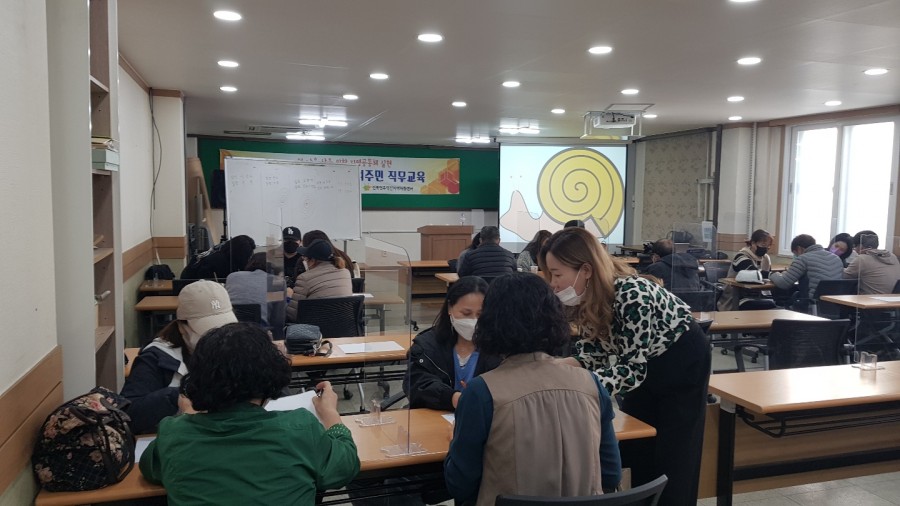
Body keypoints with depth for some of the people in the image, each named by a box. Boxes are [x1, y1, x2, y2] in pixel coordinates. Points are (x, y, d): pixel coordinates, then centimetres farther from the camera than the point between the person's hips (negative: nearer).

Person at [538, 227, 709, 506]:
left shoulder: (632, 295, -36)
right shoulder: (585, 297, -14)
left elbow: (633, 368, -32)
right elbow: (594, 349, -5)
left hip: (682, 362, -7)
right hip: (646, 366, 7)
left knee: (673, 458, 2)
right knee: (638, 452, 12)